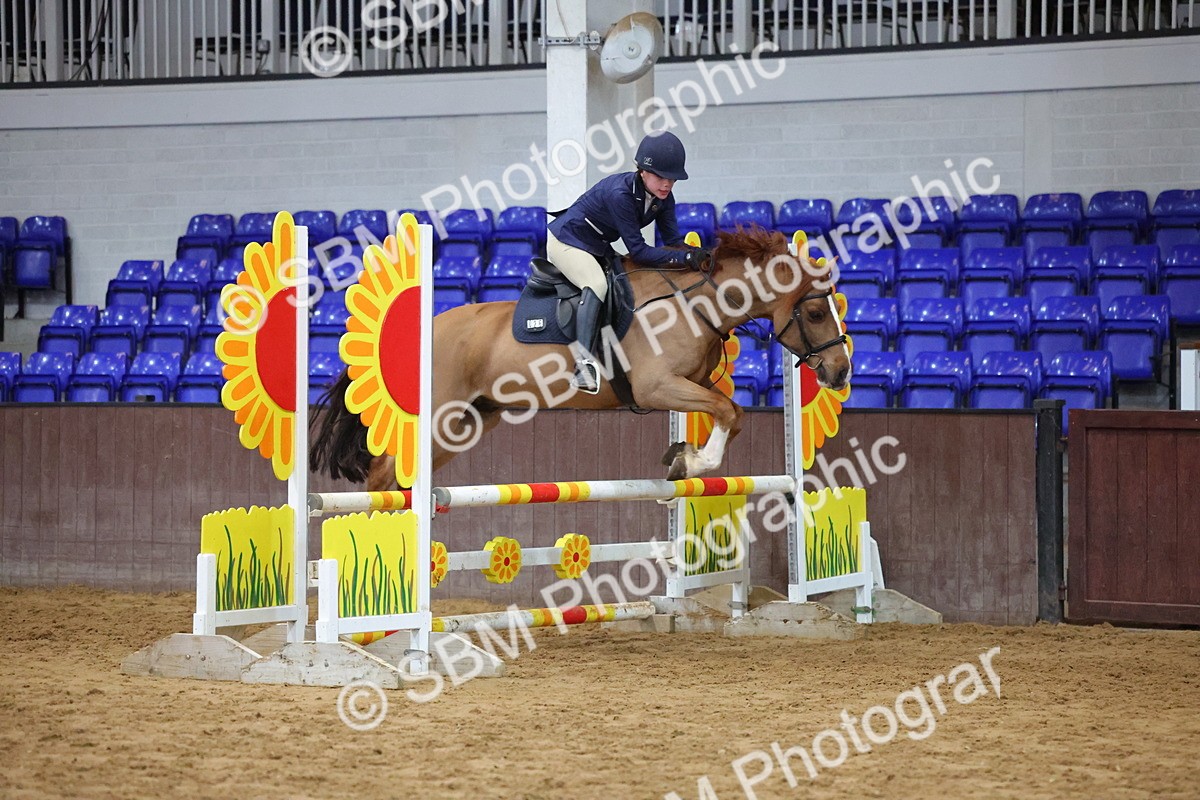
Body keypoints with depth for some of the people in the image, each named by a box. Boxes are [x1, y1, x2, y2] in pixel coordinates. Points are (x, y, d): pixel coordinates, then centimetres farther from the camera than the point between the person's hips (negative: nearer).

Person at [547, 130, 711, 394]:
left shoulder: (663, 199, -8)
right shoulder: (620, 193, -33)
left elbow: (674, 241, -9)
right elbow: (638, 251, -33)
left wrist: (697, 255, -31)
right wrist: (685, 257, -41)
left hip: (598, 247, 10)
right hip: (566, 240, -10)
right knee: (597, 284, -32)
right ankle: (584, 362, -44)